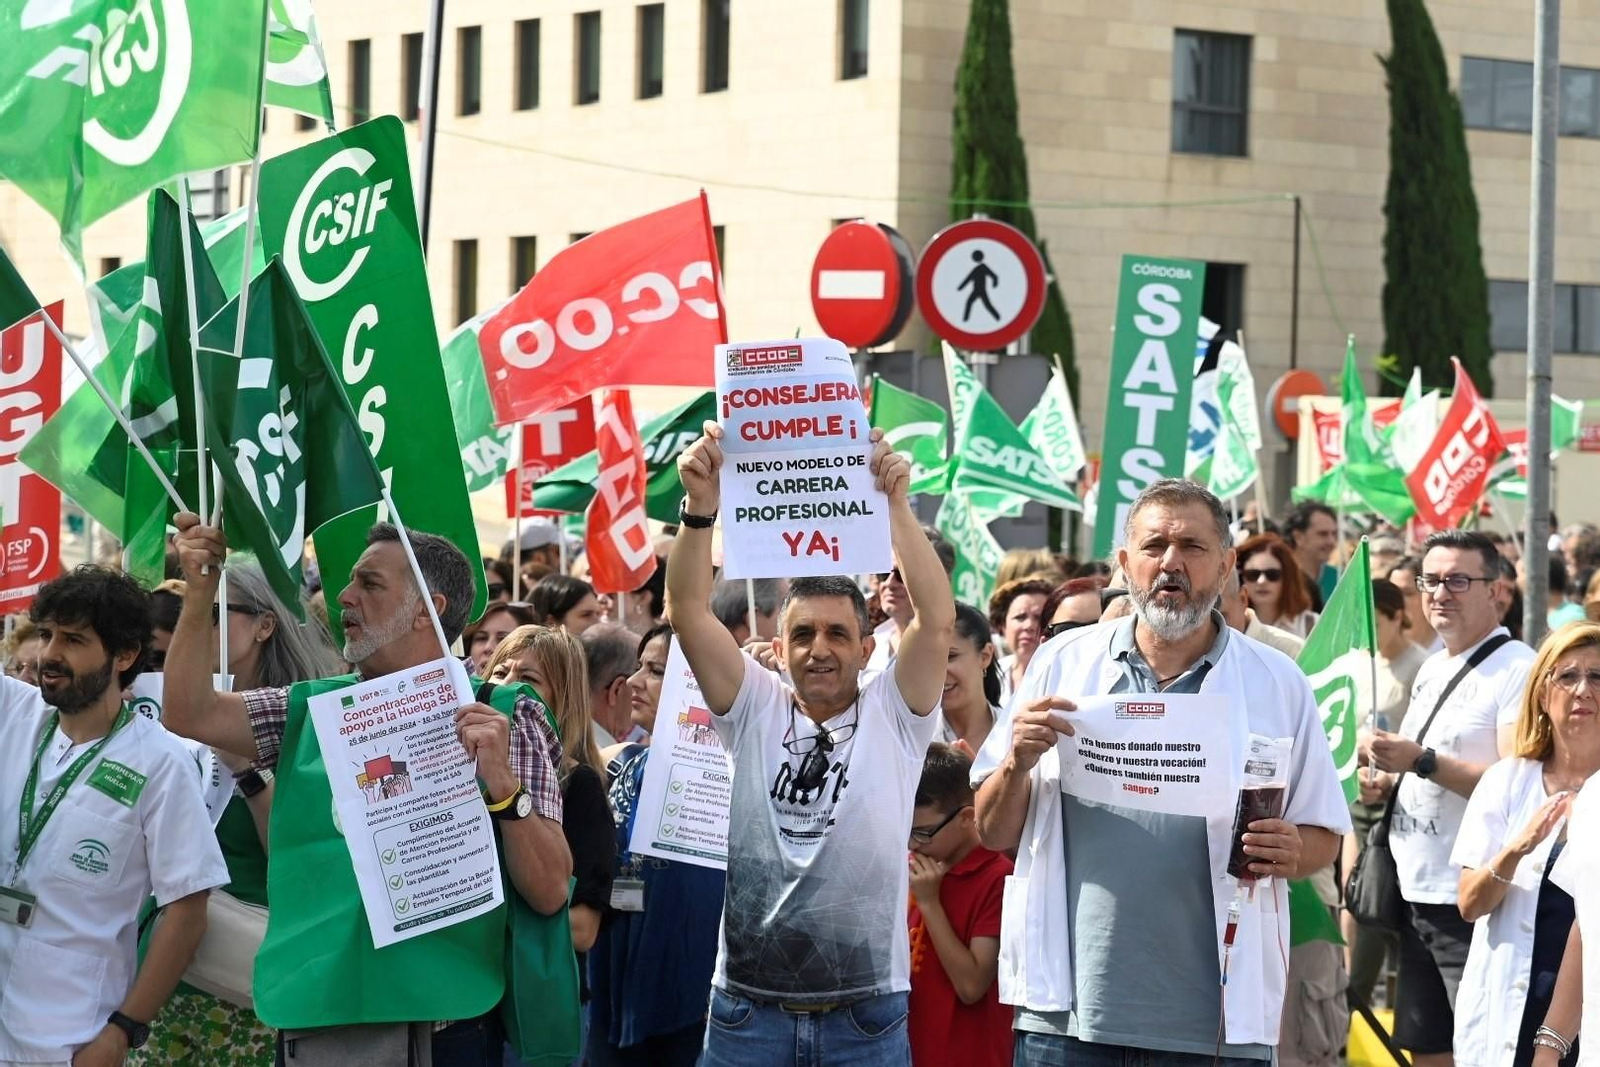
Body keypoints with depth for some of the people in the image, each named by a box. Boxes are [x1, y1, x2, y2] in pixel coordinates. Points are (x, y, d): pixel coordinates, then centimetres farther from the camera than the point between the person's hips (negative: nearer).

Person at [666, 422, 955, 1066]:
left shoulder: (893, 716, 2)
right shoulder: (754, 711, 6)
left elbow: (938, 618, -12)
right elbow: (686, 612, -5)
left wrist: (895, 505, -19)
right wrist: (701, 506, -17)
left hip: (866, 1012, -1)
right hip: (748, 1008, 1)